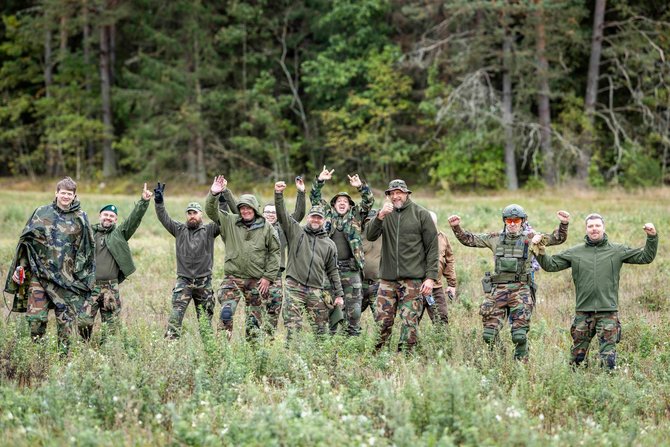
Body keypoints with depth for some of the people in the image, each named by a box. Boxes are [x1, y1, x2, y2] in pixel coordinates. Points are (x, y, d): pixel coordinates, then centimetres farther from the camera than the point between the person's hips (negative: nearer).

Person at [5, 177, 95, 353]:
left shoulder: (80, 218, 5)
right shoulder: (42, 213, 6)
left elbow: (87, 250, 8)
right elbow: (26, 240, 9)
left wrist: (85, 276, 4)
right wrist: (20, 266, 3)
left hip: (67, 277, 0)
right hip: (40, 273, 0)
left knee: (66, 320, 1)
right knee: (35, 318, -5)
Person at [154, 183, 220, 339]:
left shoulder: (209, 230, 4)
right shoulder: (179, 230, 9)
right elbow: (164, 218, 3)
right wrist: (159, 201, -12)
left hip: (204, 281, 0)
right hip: (183, 280, 0)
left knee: (205, 317, 7)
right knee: (176, 313, -14)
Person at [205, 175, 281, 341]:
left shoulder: (266, 228, 1)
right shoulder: (230, 222, 3)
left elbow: (275, 251, 2)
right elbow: (211, 211, -4)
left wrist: (268, 277, -4)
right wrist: (213, 194, -23)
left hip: (257, 280, 1)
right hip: (233, 277, -1)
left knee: (255, 315, 7)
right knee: (226, 309, -18)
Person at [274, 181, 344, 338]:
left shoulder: (329, 244, 14)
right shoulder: (296, 232, 8)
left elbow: (333, 271, 15)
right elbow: (282, 215, -5)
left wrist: (339, 294, 9)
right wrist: (278, 194, -20)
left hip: (316, 291, 2)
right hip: (294, 288, -2)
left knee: (321, 328, 2)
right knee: (292, 327, -8)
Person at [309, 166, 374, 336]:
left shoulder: (355, 215, 9)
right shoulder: (327, 213, 11)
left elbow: (369, 201, 0)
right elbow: (314, 197, 8)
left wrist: (360, 186, -16)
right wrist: (319, 180, -5)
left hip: (351, 269, -1)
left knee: (353, 306, 0)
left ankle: (354, 335, 6)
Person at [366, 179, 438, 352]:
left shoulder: (421, 214, 1)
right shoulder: (385, 214, 9)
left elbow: (432, 247, 0)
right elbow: (370, 236, -5)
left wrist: (431, 277, -7)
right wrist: (380, 216, -21)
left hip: (413, 279, -3)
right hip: (388, 279, 3)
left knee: (410, 322, -4)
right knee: (382, 321, 0)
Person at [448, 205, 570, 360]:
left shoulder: (530, 239, 7)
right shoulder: (495, 239, 13)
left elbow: (558, 238, 1)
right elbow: (468, 239, 15)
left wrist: (564, 224, -15)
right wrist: (456, 227, 2)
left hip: (521, 290, -2)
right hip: (498, 289, 2)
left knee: (520, 335, -9)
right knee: (489, 334, -1)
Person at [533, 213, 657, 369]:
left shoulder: (618, 251, 6)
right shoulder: (575, 252, 9)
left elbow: (645, 257, 6)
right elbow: (551, 265, 9)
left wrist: (652, 238, -7)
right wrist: (541, 251, -6)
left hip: (608, 311, -1)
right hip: (583, 312, 1)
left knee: (608, 355, -4)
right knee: (577, 355, 7)